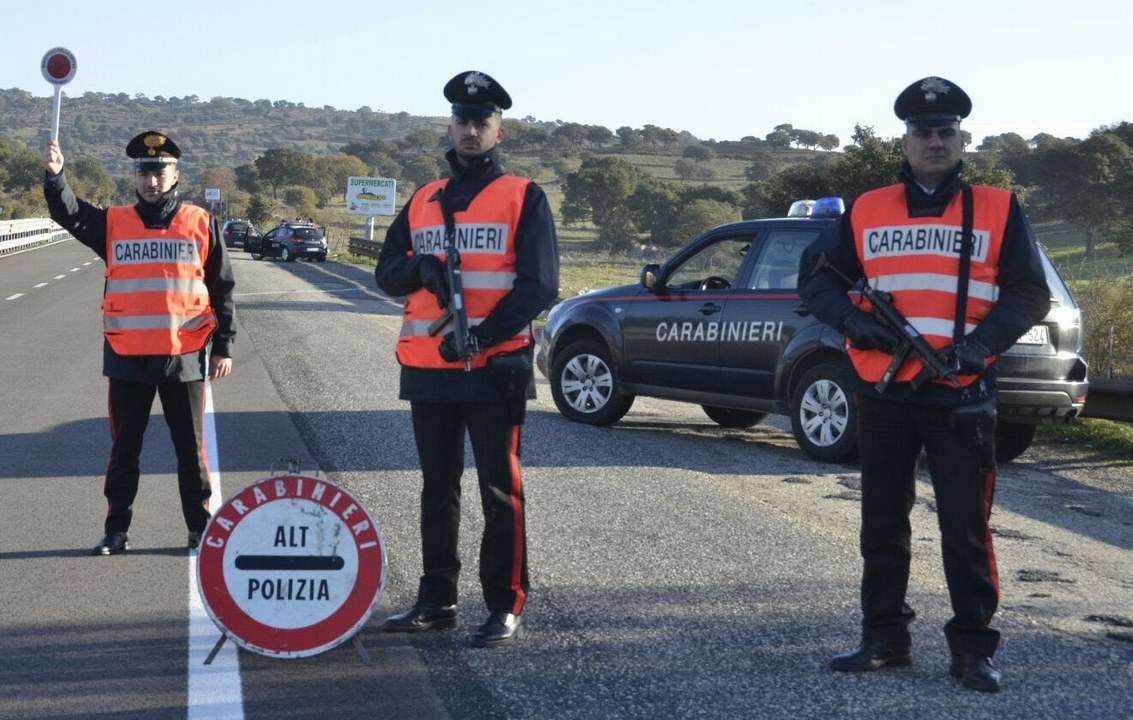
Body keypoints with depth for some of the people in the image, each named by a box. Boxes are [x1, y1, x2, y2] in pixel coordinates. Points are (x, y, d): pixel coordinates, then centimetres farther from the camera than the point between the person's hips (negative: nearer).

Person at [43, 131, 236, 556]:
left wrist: (223, 347, 0)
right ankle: (117, 529, 18)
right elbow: (69, 214, -12)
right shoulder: (113, 224, 5)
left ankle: (201, 527, 18)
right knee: (124, 447, 9)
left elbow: (222, 289, 4)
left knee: (190, 448, 7)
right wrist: (55, 175, -31)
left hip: (185, 357, -1)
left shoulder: (201, 224, 2)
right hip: (127, 358, 1)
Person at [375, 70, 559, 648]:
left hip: (495, 367, -5)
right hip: (427, 368, 5)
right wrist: (420, 267, -12)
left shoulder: (523, 198, -1)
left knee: (499, 489, -3)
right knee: (437, 487, 12)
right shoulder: (423, 201, 15)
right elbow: (387, 272, 11)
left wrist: (483, 337, -18)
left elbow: (539, 285, -8)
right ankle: (436, 600, 21)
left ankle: (506, 608, 1)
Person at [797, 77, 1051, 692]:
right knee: (882, 520, 10)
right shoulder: (866, 212, 9)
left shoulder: (998, 211, 4)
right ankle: (884, 637, 21)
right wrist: (852, 318, -7)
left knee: (967, 524, -1)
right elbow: (815, 277, 12)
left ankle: (973, 647, 8)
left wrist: (983, 341, -15)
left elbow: (1029, 293, 2)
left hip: (962, 396, -2)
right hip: (882, 393, 2)